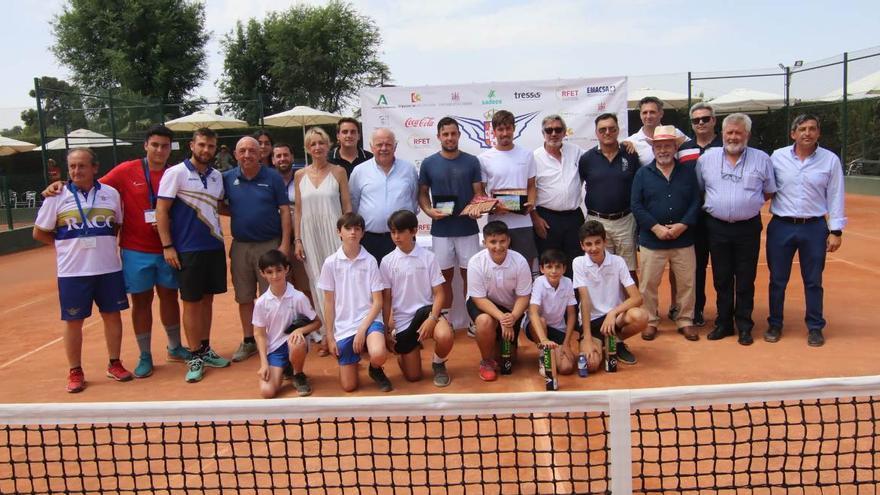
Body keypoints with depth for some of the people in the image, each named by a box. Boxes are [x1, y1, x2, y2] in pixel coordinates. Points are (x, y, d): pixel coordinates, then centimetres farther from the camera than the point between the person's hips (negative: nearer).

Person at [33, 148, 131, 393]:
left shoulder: (111, 194, 2)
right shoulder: (56, 197, -3)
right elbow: (39, 233, 5)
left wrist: (103, 242, 2)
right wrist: (68, 243, 0)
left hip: (109, 268, 2)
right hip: (73, 271, -2)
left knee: (112, 315, 9)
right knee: (73, 321, 6)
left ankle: (114, 364, 24)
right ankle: (75, 372, 20)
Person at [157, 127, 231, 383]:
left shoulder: (217, 176, 9)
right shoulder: (176, 173, -7)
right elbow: (161, 211, -9)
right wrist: (167, 246, -13)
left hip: (215, 246, 5)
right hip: (188, 249, -5)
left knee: (207, 299, 12)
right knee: (191, 302, 1)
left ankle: (205, 350, 24)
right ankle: (195, 357, 10)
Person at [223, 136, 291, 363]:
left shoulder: (273, 178, -2)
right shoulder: (227, 179, 3)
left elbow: (285, 211, -3)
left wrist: (285, 243, -8)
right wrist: (236, 212, -9)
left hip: (269, 244, -2)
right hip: (240, 246, 3)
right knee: (244, 298, 11)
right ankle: (248, 340, 24)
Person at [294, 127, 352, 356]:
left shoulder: (338, 172, 1)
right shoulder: (300, 175, 7)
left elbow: (347, 206, 2)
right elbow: (298, 209, 8)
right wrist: (297, 240, 3)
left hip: (333, 233, -2)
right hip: (310, 234, 2)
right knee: (317, 284, 6)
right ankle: (324, 335, 15)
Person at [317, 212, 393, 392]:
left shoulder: (370, 261, -4)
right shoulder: (330, 263, -2)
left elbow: (378, 302, -4)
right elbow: (329, 302, 3)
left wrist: (362, 330, -14)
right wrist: (330, 337, 2)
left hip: (369, 320, -1)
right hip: (343, 326, 1)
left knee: (378, 355, -33)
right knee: (349, 386, 1)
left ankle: (375, 369, 4)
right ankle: (356, 353, 33)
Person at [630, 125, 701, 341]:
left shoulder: (688, 172, 5)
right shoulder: (643, 174, 2)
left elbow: (696, 202, 1)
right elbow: (636, 205, -4)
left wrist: (682, 225, -13)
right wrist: (656, 227, -13)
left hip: (683, 240, 1)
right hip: (651, 240, -1)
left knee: (686, 283, 8)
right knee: (648, 284, 4)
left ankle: (685, 321, 23)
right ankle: (650, 321, 19)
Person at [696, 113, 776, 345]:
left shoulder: (762, 159, 1)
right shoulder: (706, 158, 3)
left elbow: (769, 192, 8)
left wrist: (749, 202, 1)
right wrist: (713, 204, 3)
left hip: (748, 228, -1)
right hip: (717, 227, 1)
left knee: (746, 281, 5)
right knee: (721, 280, 10)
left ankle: (744, 326, 17)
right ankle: (723, 323, 22)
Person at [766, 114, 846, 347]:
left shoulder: (830, 160, 0)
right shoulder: (777, 156, 1)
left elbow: (835, 197, 0)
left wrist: (836, 231, -2)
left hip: (814, 228, 0)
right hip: (781, 227, 1)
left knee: (813, 281, 8)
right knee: (777, 280, 8)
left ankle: (815, 327, 22)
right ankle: (775, 324, 22)